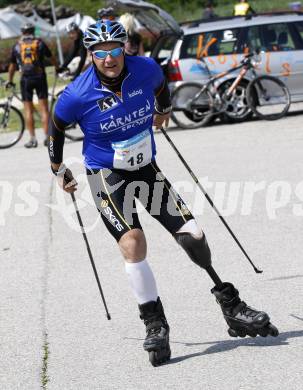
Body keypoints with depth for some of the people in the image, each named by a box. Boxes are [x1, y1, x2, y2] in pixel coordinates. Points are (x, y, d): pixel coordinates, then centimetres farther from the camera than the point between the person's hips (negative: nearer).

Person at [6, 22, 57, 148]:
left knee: (28, 110, 5)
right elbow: (51, 58, 16)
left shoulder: (17, 46, 7)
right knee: (44, 108, 3)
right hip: (40, 78, 0)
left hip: (25, 79, 0)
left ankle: (32, 139, 2)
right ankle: (47, 137, -1)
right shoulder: (40, 43, 5)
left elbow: (12, 66, 13)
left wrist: (9, 81, 26)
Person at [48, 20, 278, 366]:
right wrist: (58, 170, 9)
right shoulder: (78, 95, -19)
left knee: (193, 237, -2)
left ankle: (232, 310, 12)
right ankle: (155, 325, -13)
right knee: (133, 241, -24)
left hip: (146, 168, 3)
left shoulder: (145, 69, -12)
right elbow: (56, 127, 0)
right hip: (106, 175, -3)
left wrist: (162, 111, 32)